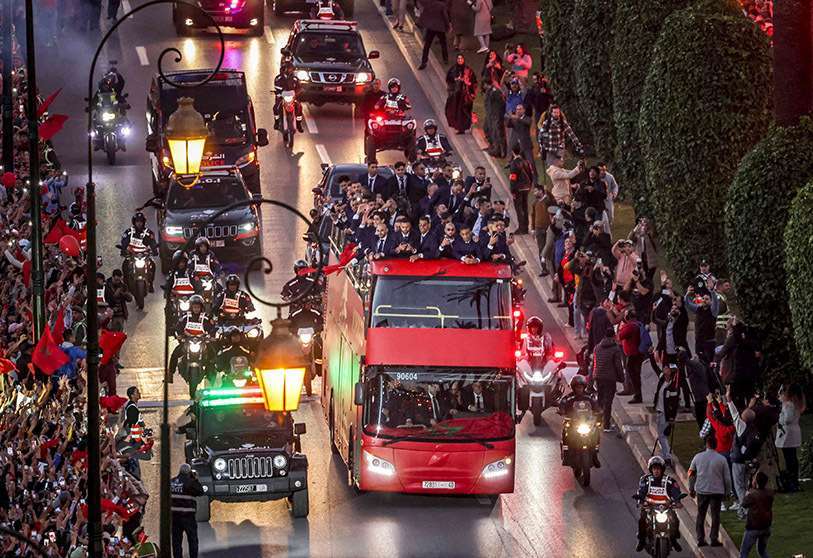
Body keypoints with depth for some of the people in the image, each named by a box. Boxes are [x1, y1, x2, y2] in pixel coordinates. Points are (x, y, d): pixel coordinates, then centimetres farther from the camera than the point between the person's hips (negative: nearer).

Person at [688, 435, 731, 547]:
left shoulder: (698, 457, -1)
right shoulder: (722, 459, -6)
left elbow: (691, 474, 6)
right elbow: (727, 478, -3)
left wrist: (691, 489, 16)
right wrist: (727, 492, 10)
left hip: (701, 491, 2)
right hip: (717, 491, -2)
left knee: (700, 515, 11)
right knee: (715, 516, 6)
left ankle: (700, 539, 9)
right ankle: (714, 539, 3)